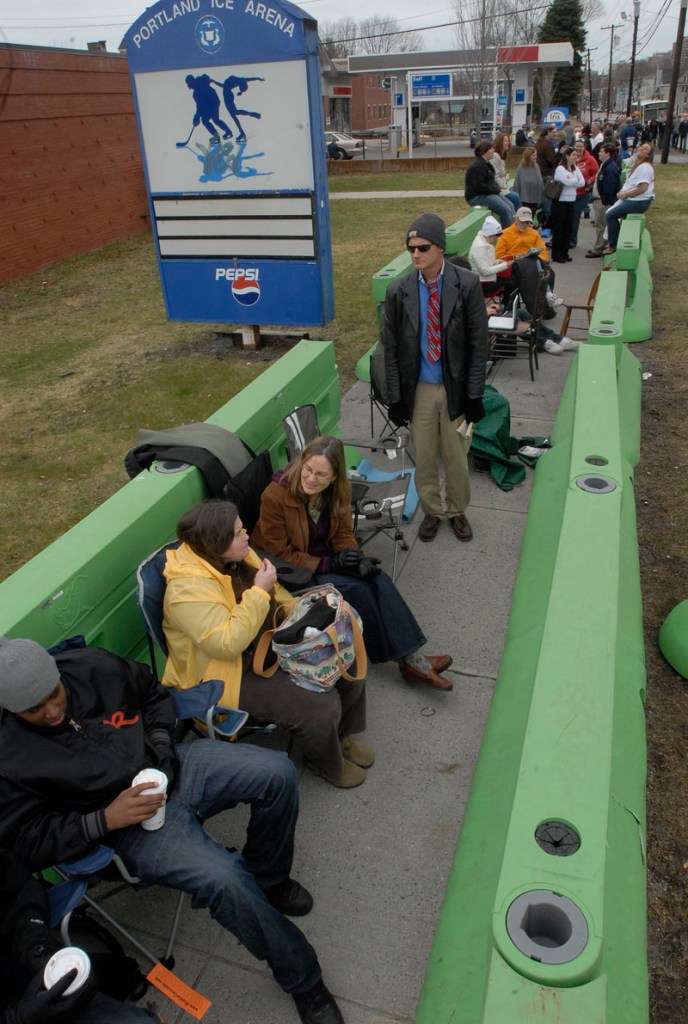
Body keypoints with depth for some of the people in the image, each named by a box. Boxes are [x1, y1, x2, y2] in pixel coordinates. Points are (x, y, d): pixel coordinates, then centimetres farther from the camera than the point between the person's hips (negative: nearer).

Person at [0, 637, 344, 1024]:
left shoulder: (93, 666, -8)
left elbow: (154, 694, 10)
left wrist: (160, 746, -4)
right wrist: (105, 819, -22)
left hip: (172, 766, 4)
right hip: (129, 825, -4)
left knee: (276, 772, -16)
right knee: (222, 881, -27)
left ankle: (267, 880, 12)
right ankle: (302, 978, -1)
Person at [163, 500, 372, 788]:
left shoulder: (234, 556, -2)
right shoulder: (189, 589, -28)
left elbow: (275, 591, 14)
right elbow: (227, 644, -35)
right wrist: (259, 591, -31)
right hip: (231, 674, -8)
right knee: (319, 706, -20)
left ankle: (340, 733, 26)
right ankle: (326, 763, 13)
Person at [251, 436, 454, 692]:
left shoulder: (337, 490, -7)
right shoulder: (274, 497, -24)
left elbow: (343, 533, 3)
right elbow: (279, 554, -18)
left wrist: (355, 556, -19)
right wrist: (329, 564, -24)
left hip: (323, 556, 6)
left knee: (377, 578, -19)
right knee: (356, 589, -23)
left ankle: (412, 658, -17)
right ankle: (402, 658, -6)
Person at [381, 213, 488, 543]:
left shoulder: (467, 285, -8)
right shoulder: (398, 291, -5)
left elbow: (478, 343, -6)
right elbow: (391, 349, 0)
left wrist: (474, 395, -8)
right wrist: (395, 398, -2)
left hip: (455, 388, -1)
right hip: (418, 389, 1)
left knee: (456, 456, 11)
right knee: (424, 457, 12)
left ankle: (457, 511, 34)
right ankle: (431, 511, 34)